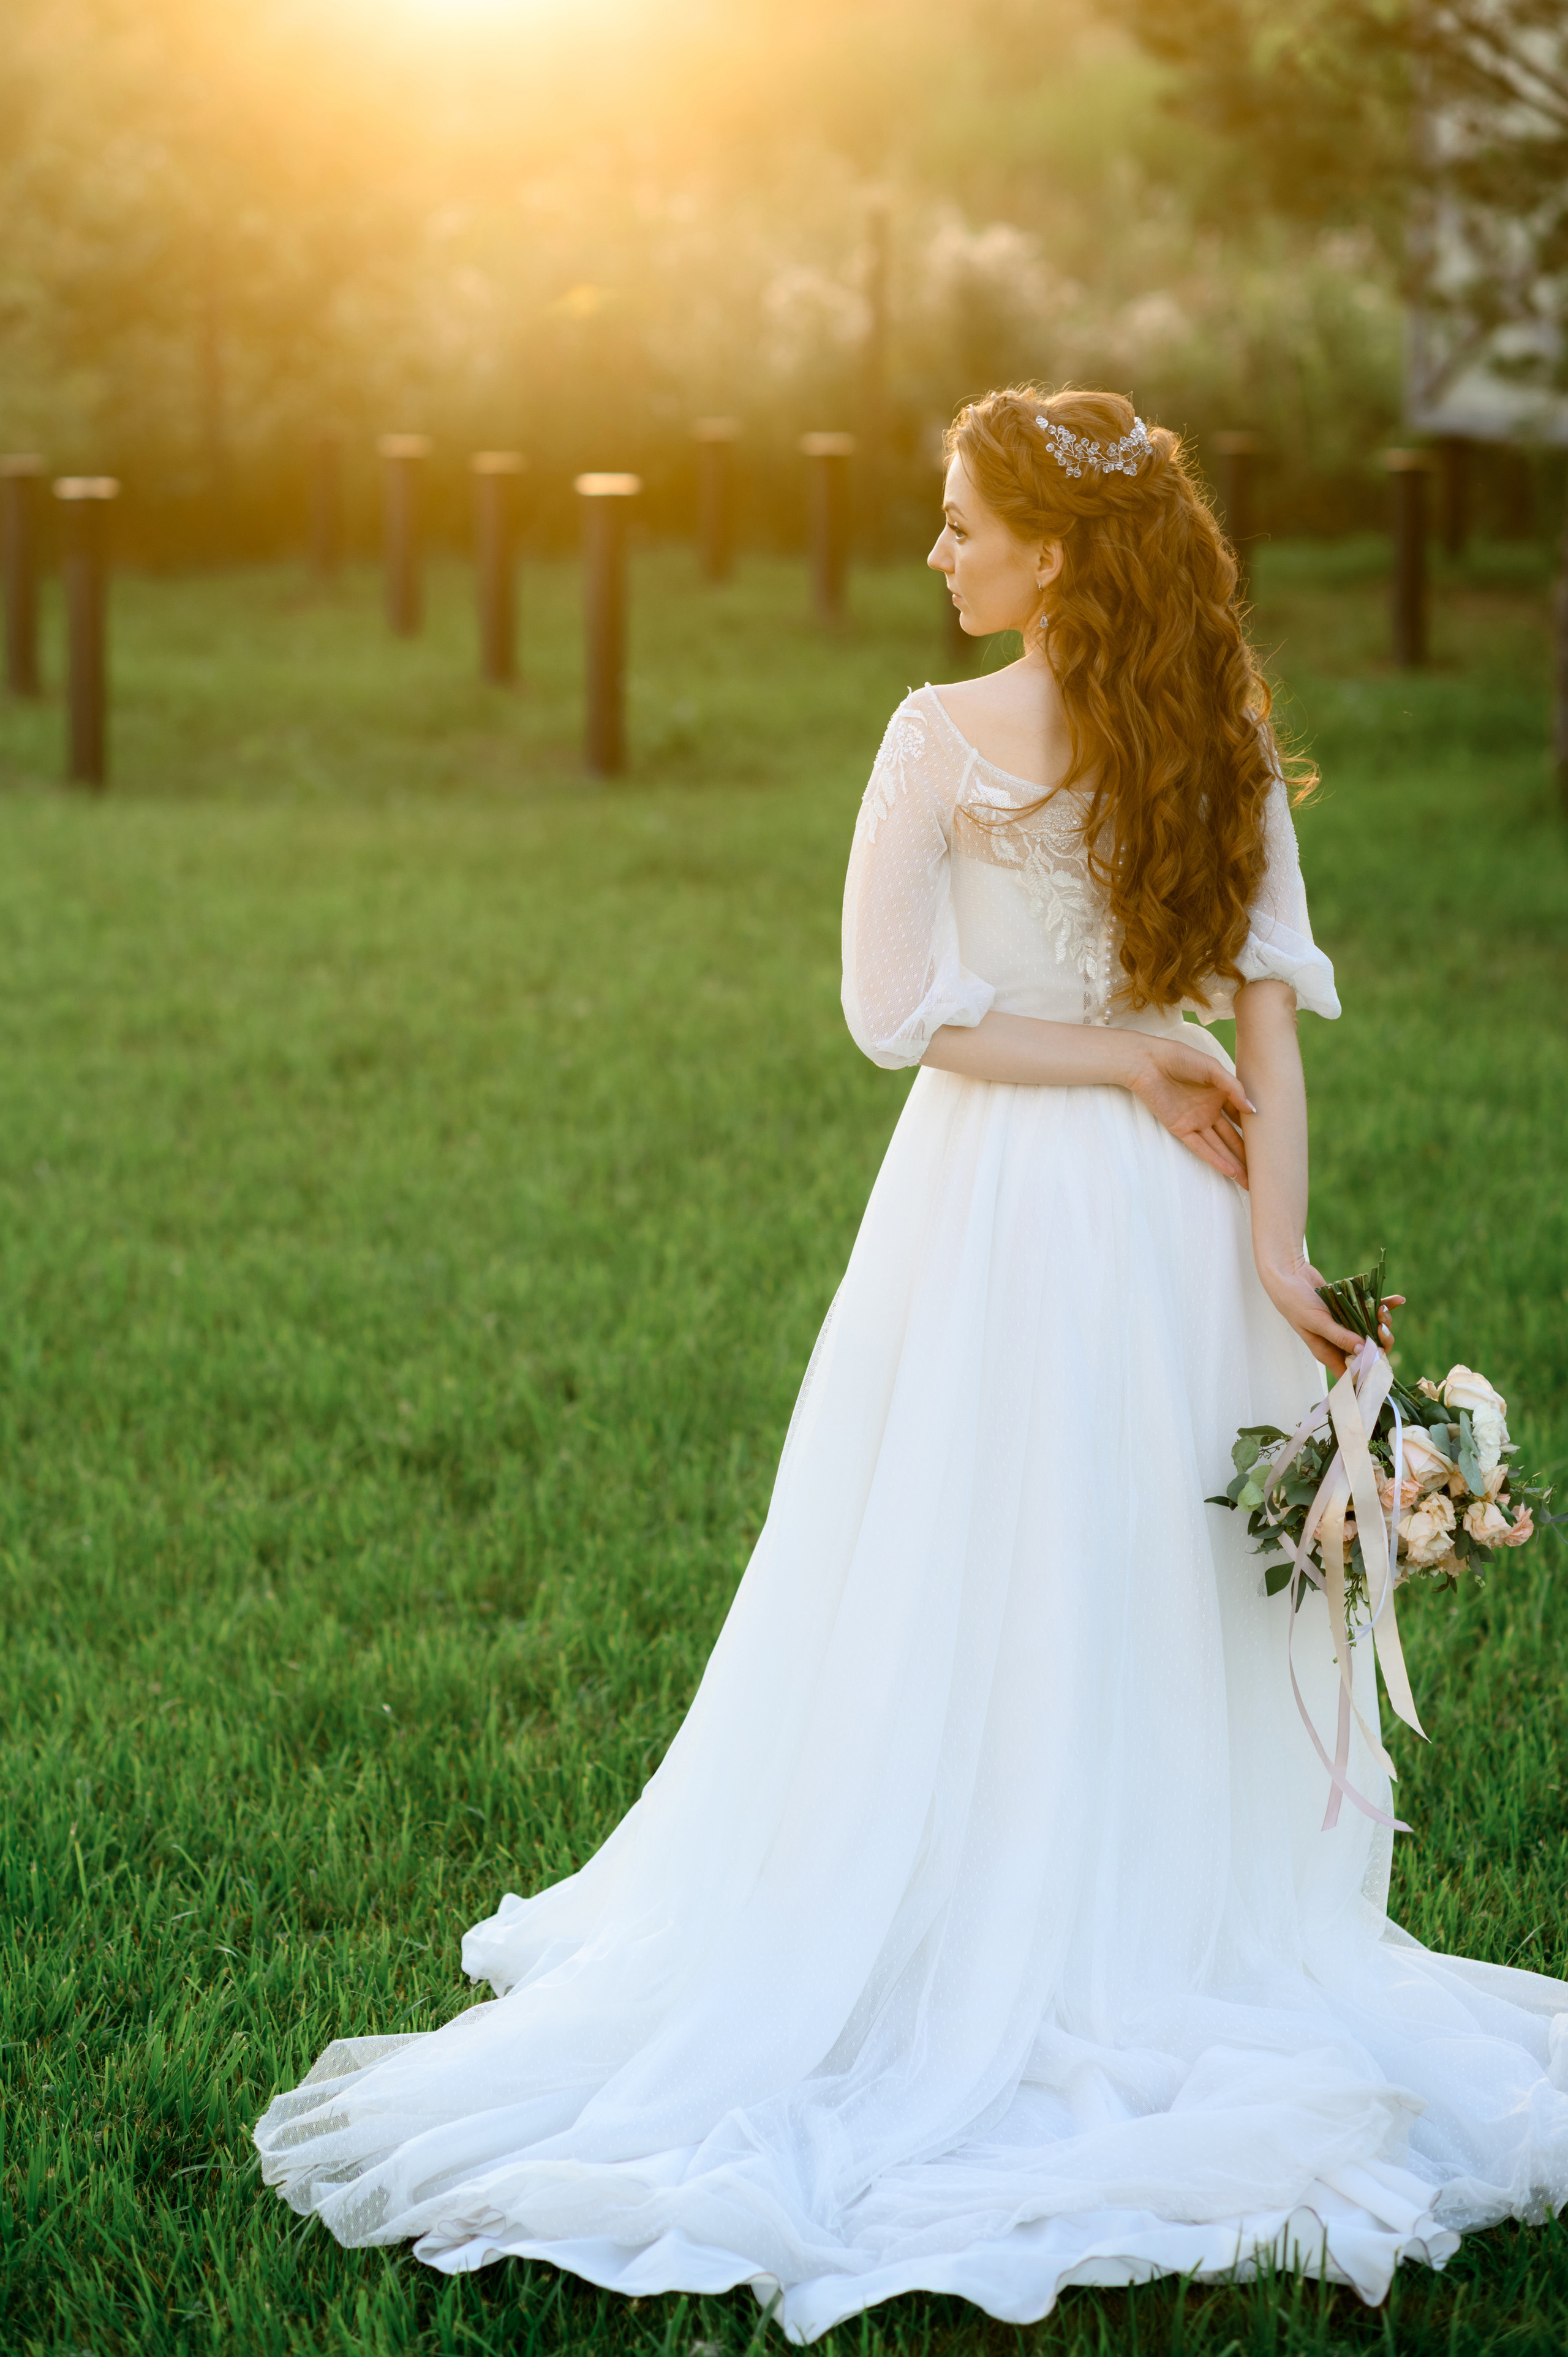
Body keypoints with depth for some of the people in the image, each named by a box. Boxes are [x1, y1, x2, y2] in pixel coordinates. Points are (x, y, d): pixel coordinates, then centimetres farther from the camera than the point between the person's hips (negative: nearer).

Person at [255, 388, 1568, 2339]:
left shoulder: (946, 738, -12)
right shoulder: (1224, 740, 0)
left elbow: (898, 1010, -12)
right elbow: (1269, 1015, -4)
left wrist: (1110, 1053, -5)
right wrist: (1276, 1244, -5)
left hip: (994, 1212, -4)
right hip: (1170, 1226, 4)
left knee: (961, 1609, 7)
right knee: (1162, 1599, 12)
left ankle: (970, 1967, 16)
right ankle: (1156, 1946, 20)